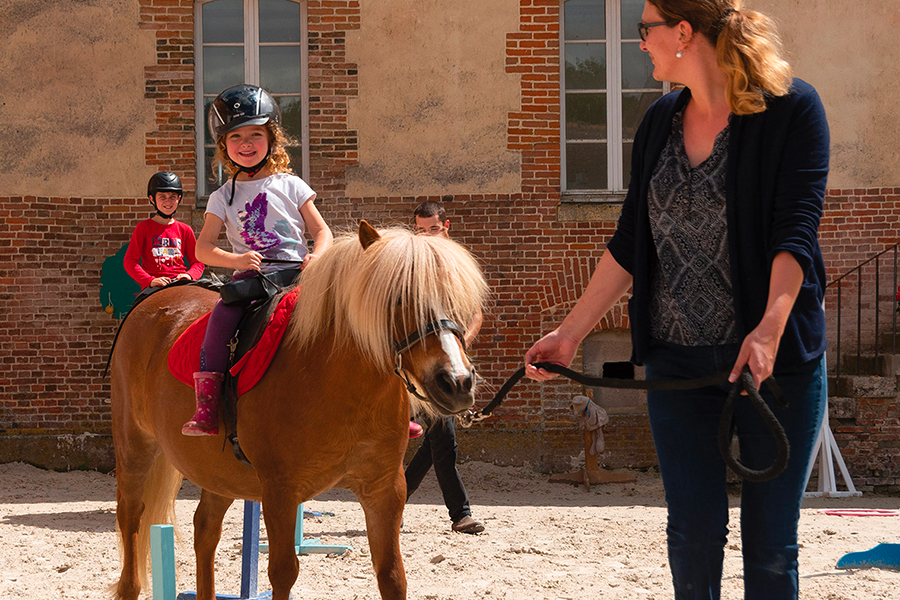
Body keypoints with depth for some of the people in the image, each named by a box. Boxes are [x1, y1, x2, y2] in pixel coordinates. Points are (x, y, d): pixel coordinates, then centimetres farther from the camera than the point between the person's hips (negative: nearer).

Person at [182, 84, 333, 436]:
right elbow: (203, 248, 6)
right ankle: (206, 409, -30)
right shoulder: (223, 197, 12)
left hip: (296, 270, 0)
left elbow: (321, 230, 10)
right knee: (222, 315, -31)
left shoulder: (291, 185, 11)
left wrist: (316, 257, -13)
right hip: (251, 274, 0)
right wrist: (236, 260, -13)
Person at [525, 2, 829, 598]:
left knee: (770, 543, 1)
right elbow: (629, 242, 14)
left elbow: (796, 230, -18)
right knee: (694, 531, 4)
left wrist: (770, 328, -32)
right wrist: (570, 332, 9)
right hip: (678, 359, 5)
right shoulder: (661, 122, 10)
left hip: (777, 356, -5)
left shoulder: (793, 108, -8)